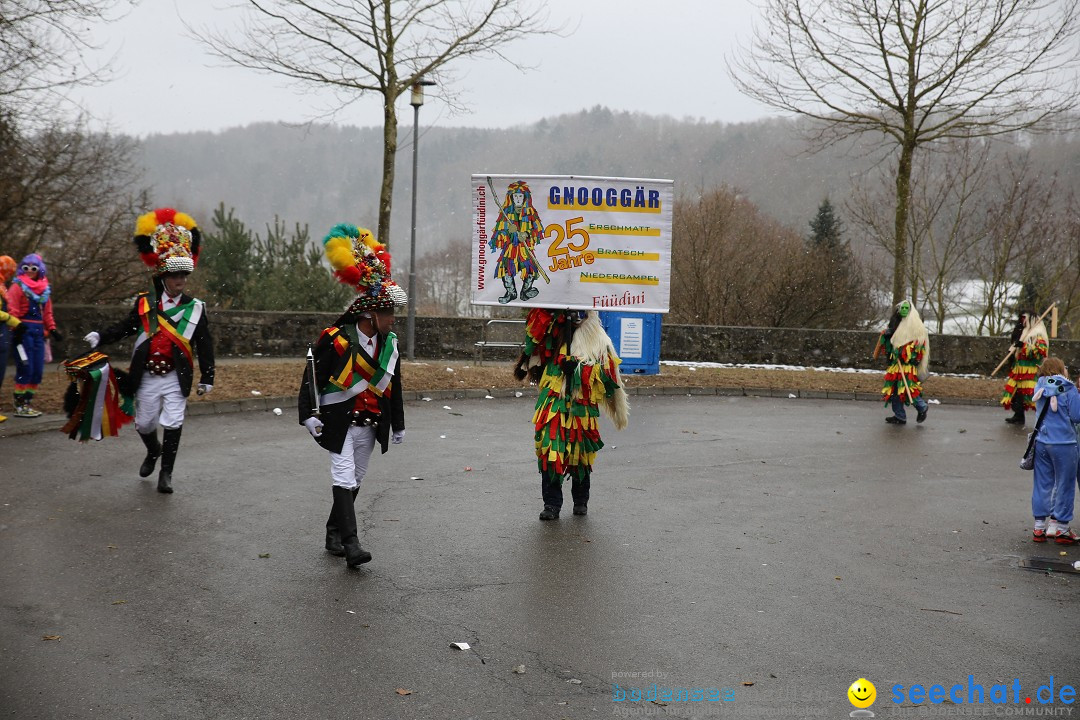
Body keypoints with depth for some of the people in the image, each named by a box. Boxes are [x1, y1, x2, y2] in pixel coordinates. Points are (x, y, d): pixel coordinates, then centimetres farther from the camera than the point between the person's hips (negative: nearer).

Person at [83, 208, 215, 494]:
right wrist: (100, 337, -9)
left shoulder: (195, 308, -2)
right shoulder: (144, 303, 0)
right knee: (144, 424, 13)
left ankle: (166, 473, 4)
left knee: (172, 424, -8)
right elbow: (125, 328, 7)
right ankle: (153, 451, 44)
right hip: (147, 378, 2)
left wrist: (206, 378, 0)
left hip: (176, 379, -2)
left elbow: (205, 345, 0)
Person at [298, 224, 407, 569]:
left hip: (370, 424, 6)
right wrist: (310, 414, -15)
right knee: (343, 479, -13)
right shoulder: (335, 339, -13)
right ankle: (350, 544, -17)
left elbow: (393, 386, 13)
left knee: (354, 481, 14)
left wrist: (398, 425, 17)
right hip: (340, 421, -6)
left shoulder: (389, 344, 4)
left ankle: (334, 533, 29)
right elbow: (313, 376, -10)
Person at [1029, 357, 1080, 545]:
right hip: (1063, 443, -5)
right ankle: (1061, 528, 12)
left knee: (1042, 484, 12)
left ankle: (1040, 526, 17)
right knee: (1064, 485, 7)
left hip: (1041, 442, 5)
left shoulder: (1040, 387, 4)